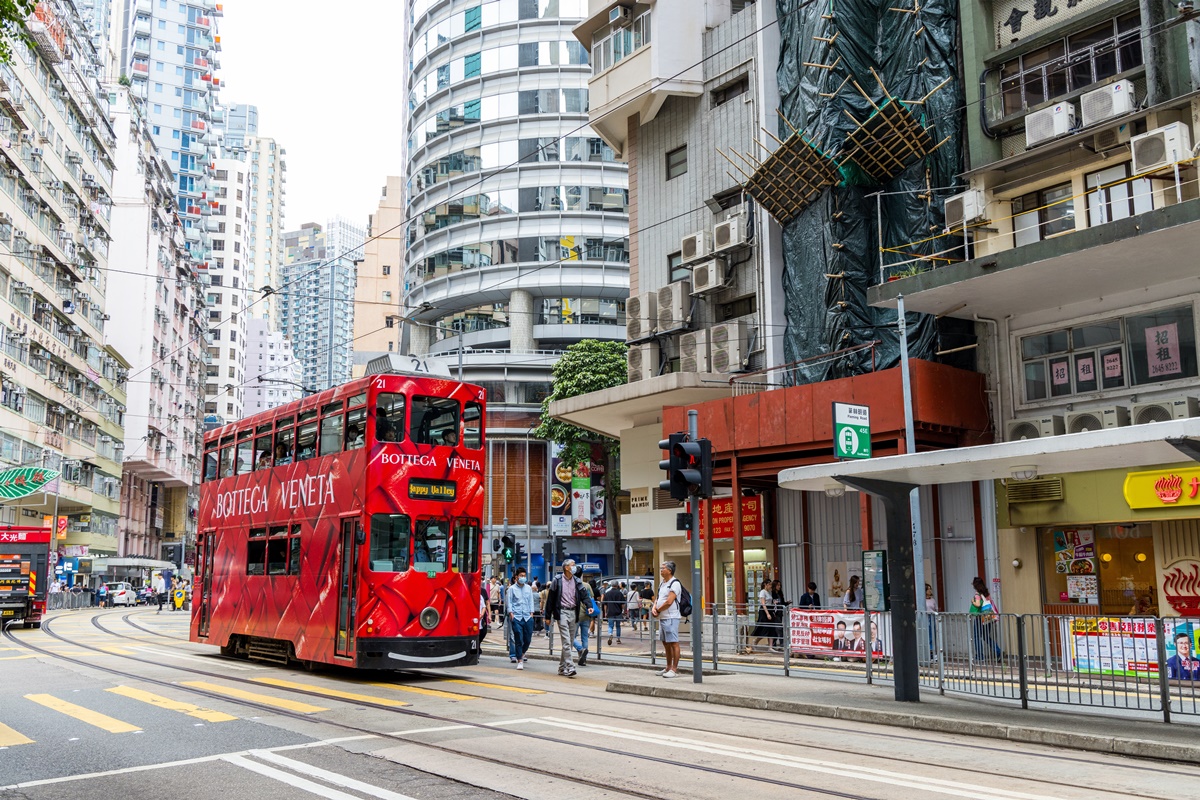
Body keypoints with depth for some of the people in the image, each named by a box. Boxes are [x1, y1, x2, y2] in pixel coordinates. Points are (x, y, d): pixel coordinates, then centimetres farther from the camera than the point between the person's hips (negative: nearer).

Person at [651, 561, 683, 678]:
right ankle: (668, 668, 25)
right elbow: (657, 598, 21)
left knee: (674, 643, -6)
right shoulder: (662, 584, 18)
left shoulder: (674, 584, -12)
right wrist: (654, 607, 0)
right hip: (662, 618, 10)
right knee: (665, 643, 15)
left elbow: (669, 602, -20)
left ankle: (674, 669, -3)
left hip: (671, 617, -10)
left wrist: (658, 610, -8)